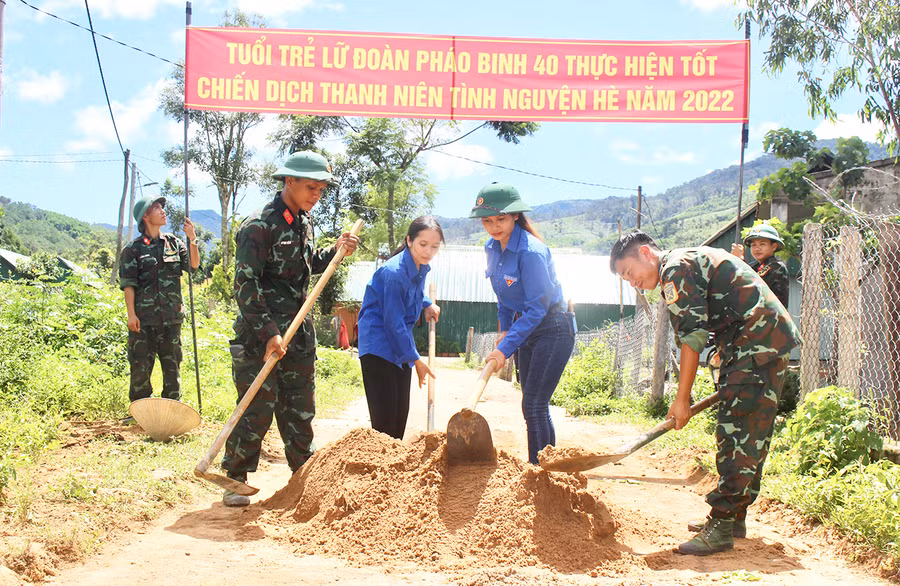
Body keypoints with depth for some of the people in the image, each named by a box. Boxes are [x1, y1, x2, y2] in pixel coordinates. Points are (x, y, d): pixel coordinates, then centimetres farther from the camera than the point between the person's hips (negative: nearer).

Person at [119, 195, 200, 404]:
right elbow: (128, 284, -3)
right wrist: (131, 314, -11)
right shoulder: (134, 248, 0)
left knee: (172, 363, 7)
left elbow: (193, 265, 1)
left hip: (171, 316, 4)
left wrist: (192, 239, -13)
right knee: (141, 367, -1)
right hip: (144, 317, -3)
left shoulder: (173, 242, 11)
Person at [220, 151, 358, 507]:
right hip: (260, 337, -7)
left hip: (298, 335, 8)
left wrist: (335, 251, 8)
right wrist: (268, 333, -22)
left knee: (300, 411, 14)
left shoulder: (303, 224, 12)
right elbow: (245, 285, -17)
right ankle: (235, 480, 12)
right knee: (256, 411, -2)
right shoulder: (259, 226, -13)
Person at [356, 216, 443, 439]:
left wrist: (428, 304, 12)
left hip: (400, 345, 9)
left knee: (401, 411, 11)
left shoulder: (421, 268, 3)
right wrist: (416, 359, -14)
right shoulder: (394, 272, -23)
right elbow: (393, 322, -20)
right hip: (378, 346, -9)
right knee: (384, 414, -11)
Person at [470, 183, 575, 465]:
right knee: (533, 406, 12)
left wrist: (505, 348, -24)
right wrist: (505, 329, 4)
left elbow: (537, 308, -24)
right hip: (526, 327, 9)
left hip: (552, 330, -9)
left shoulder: (531, 252, -24)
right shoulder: (493, 248, 2)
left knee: (534, 406, -13)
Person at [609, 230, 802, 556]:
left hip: (757, 343, -11)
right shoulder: (692, 261, 22)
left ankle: (722, 528, -11)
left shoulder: (676, 268, -11)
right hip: (771, 338, 11)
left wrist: (682, 399, -12)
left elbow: (692, 337, -16)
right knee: (749, 434, 14)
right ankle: (733, 516, 21)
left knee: (738, 435, -12)